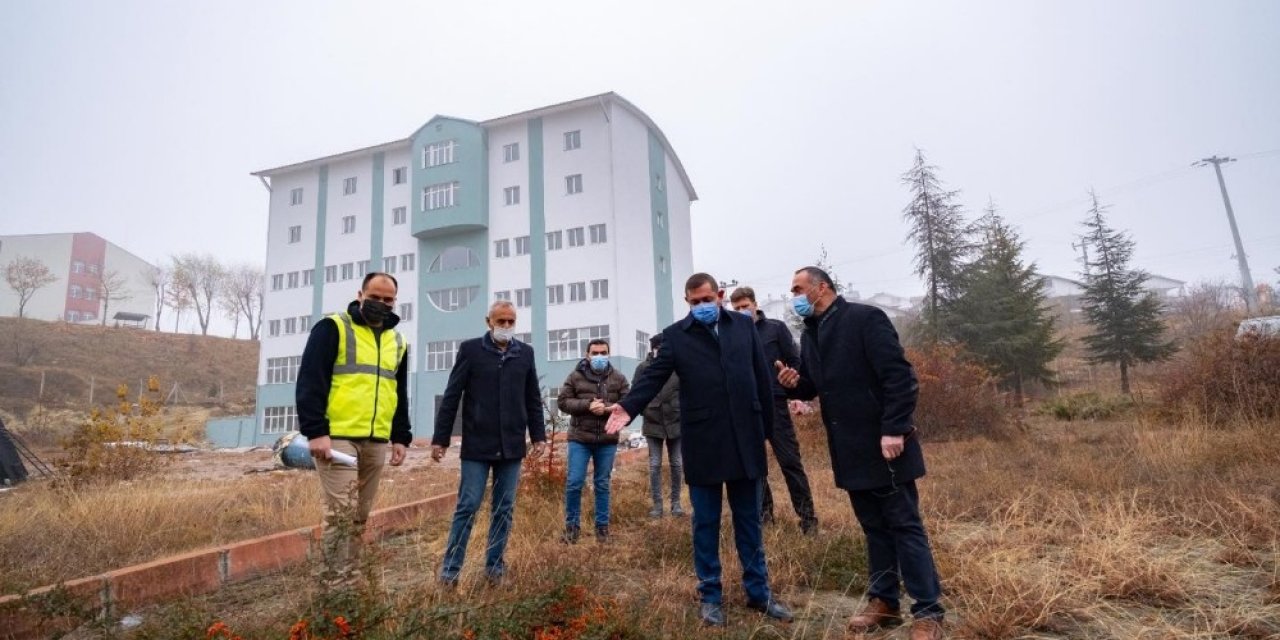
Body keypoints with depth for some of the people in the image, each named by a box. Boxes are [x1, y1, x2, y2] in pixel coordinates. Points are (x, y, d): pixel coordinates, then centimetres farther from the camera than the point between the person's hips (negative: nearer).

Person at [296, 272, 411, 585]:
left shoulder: (397, 342, 16)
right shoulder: (332, 328, -2)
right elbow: (309, 382, -9)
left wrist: (401, 437, 13)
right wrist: (315, 431, -16)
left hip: (377, 442, 6)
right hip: (337, 437, -5)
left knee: (360, 515, 11)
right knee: (341, 511, -7)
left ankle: (349, 578, 22)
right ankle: (336, 584, 4)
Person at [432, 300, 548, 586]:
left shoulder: (525, 353, 7)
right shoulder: (470, 349, -1)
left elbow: (533, 399, 11)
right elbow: (451, 396, -2)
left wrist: (539, 435, 5)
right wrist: (440, 438, -4)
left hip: (511, 446, 3)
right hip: (477, 445, -3)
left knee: (504, 509, 9)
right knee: (467, 507, 1)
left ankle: (495, 567, 22)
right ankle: (450, 570, 14)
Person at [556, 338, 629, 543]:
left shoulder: (618, 378, 4)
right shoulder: (575, 376, 1)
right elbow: (562, 401, -3)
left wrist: (608, 408, -19)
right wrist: (587, 406, -17)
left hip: (607, 440, 1)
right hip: (580, 438, -1)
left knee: (602, 484, 11)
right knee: (574, 482, -1)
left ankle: (602, 526, 23)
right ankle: (571, 525, 16)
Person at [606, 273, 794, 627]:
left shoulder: (744, 326, 6)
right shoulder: (675, 335, -1)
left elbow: (761, 376, 7)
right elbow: (653, 376, -10)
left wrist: (766, 426, 6)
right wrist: (629, 407, -27)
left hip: (744, 438, 2)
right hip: (702, 443, -2)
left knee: (749, 519, 15)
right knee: (706, 523, 10)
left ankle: (758, 592, 31)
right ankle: (710, 596, 26)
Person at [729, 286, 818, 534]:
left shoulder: (776, 328, 3)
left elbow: (795, 362, 1)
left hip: (775, 404, -3)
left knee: (790, 460, -1)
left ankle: (807, 515, 8)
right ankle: (763, 510, 23)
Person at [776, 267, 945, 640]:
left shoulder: (865, 318, -12)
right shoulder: (810, 333, 11)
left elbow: (899, 376, -17)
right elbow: (814, 386, 16)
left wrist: (894, 430, -21)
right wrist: (794, 383, -7)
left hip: (883, 445, -7)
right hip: (850, 449, 7)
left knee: (905, 525, 3)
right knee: (874, 526, 16)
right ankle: (883, 602, 28)